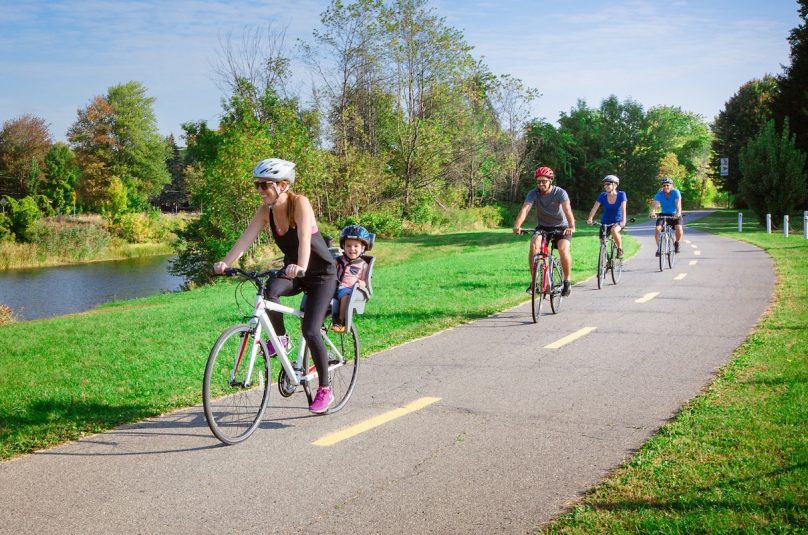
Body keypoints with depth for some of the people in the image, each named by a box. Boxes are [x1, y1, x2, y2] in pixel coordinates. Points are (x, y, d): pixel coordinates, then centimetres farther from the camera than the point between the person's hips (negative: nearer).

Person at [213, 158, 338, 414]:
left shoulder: (300, 203, -23)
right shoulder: (266, 210, -5)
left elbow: (304, 237, -38)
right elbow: (246, 237, -16)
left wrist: (301, 266, -56)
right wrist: (225, 262, -32)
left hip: (321, 273, -5)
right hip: (293, 273, 5)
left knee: (310, 331, -15)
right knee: (268, 291, -29)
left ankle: (325, 390, 2)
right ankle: (281, 338, -1)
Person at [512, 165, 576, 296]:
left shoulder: (560, 193, -19)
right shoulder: (533, 193, -13)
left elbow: (567, 209, -34)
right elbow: (525, 209, -28)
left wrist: (571, 227, -53)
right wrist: (517, 226, -46)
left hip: (561, 227, -2)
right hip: (543, 227, 2)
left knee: (563, 249, -28)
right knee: (534, 245, -26)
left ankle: (567, 282, -8)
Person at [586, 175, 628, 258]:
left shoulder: (621, 195, -15)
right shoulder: (603, 195, -11)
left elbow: (623, 208, -25)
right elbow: (595, 207, -20)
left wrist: (623, 221, -42)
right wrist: (590, 219, -38)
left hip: (617, 221, -3)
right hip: (605, 222, 3)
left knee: (614, 230, -35)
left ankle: (620, 249, -12)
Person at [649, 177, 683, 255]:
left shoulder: (676, 192, -17)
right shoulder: (659, 194, -14)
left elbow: (678, 203, -31)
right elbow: (655, 204, -29)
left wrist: (678, 212, -52)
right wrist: (653, 212, -51)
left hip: (675, 215, -1)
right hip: (663, 214, 1)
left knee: (679, 229, -26)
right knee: (657, 229, -22)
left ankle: (676, 243, 5)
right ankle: (659, 248, -4)